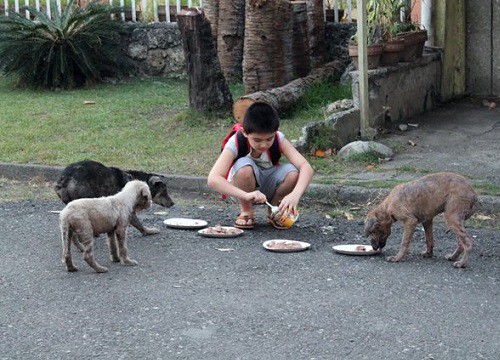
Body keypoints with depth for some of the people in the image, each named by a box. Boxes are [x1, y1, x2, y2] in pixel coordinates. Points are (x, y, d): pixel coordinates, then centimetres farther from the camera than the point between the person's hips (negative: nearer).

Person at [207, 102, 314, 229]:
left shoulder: (279, 140, -20)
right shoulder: (236, 143, -27)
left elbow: (306, 167, -29)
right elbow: (213, 179, -40)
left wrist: (295, 194, -48)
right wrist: (246, 195, -53)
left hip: (267, 189, 3)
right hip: (241, 190, -2)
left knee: (292, 173, -28)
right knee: (244, 166, -35)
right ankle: (246, 212, -10)